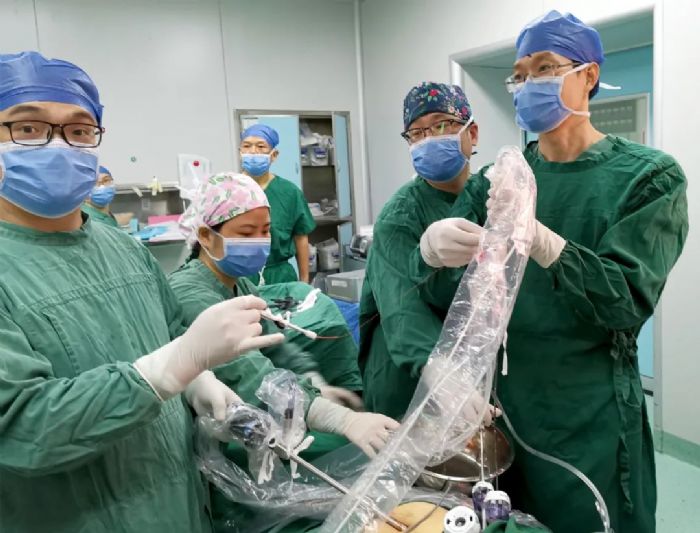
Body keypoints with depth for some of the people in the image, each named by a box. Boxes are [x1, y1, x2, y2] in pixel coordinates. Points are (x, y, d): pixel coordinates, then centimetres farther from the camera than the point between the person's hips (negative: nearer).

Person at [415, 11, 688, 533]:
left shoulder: (650, 176, -8)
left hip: (589, 414, -3)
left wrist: (540, 240, -35)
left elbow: (628, 301, -18)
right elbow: (444, 296, -6)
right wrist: (433, 250, -29)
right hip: (497, 399, 4)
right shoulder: (496, 180, 1)